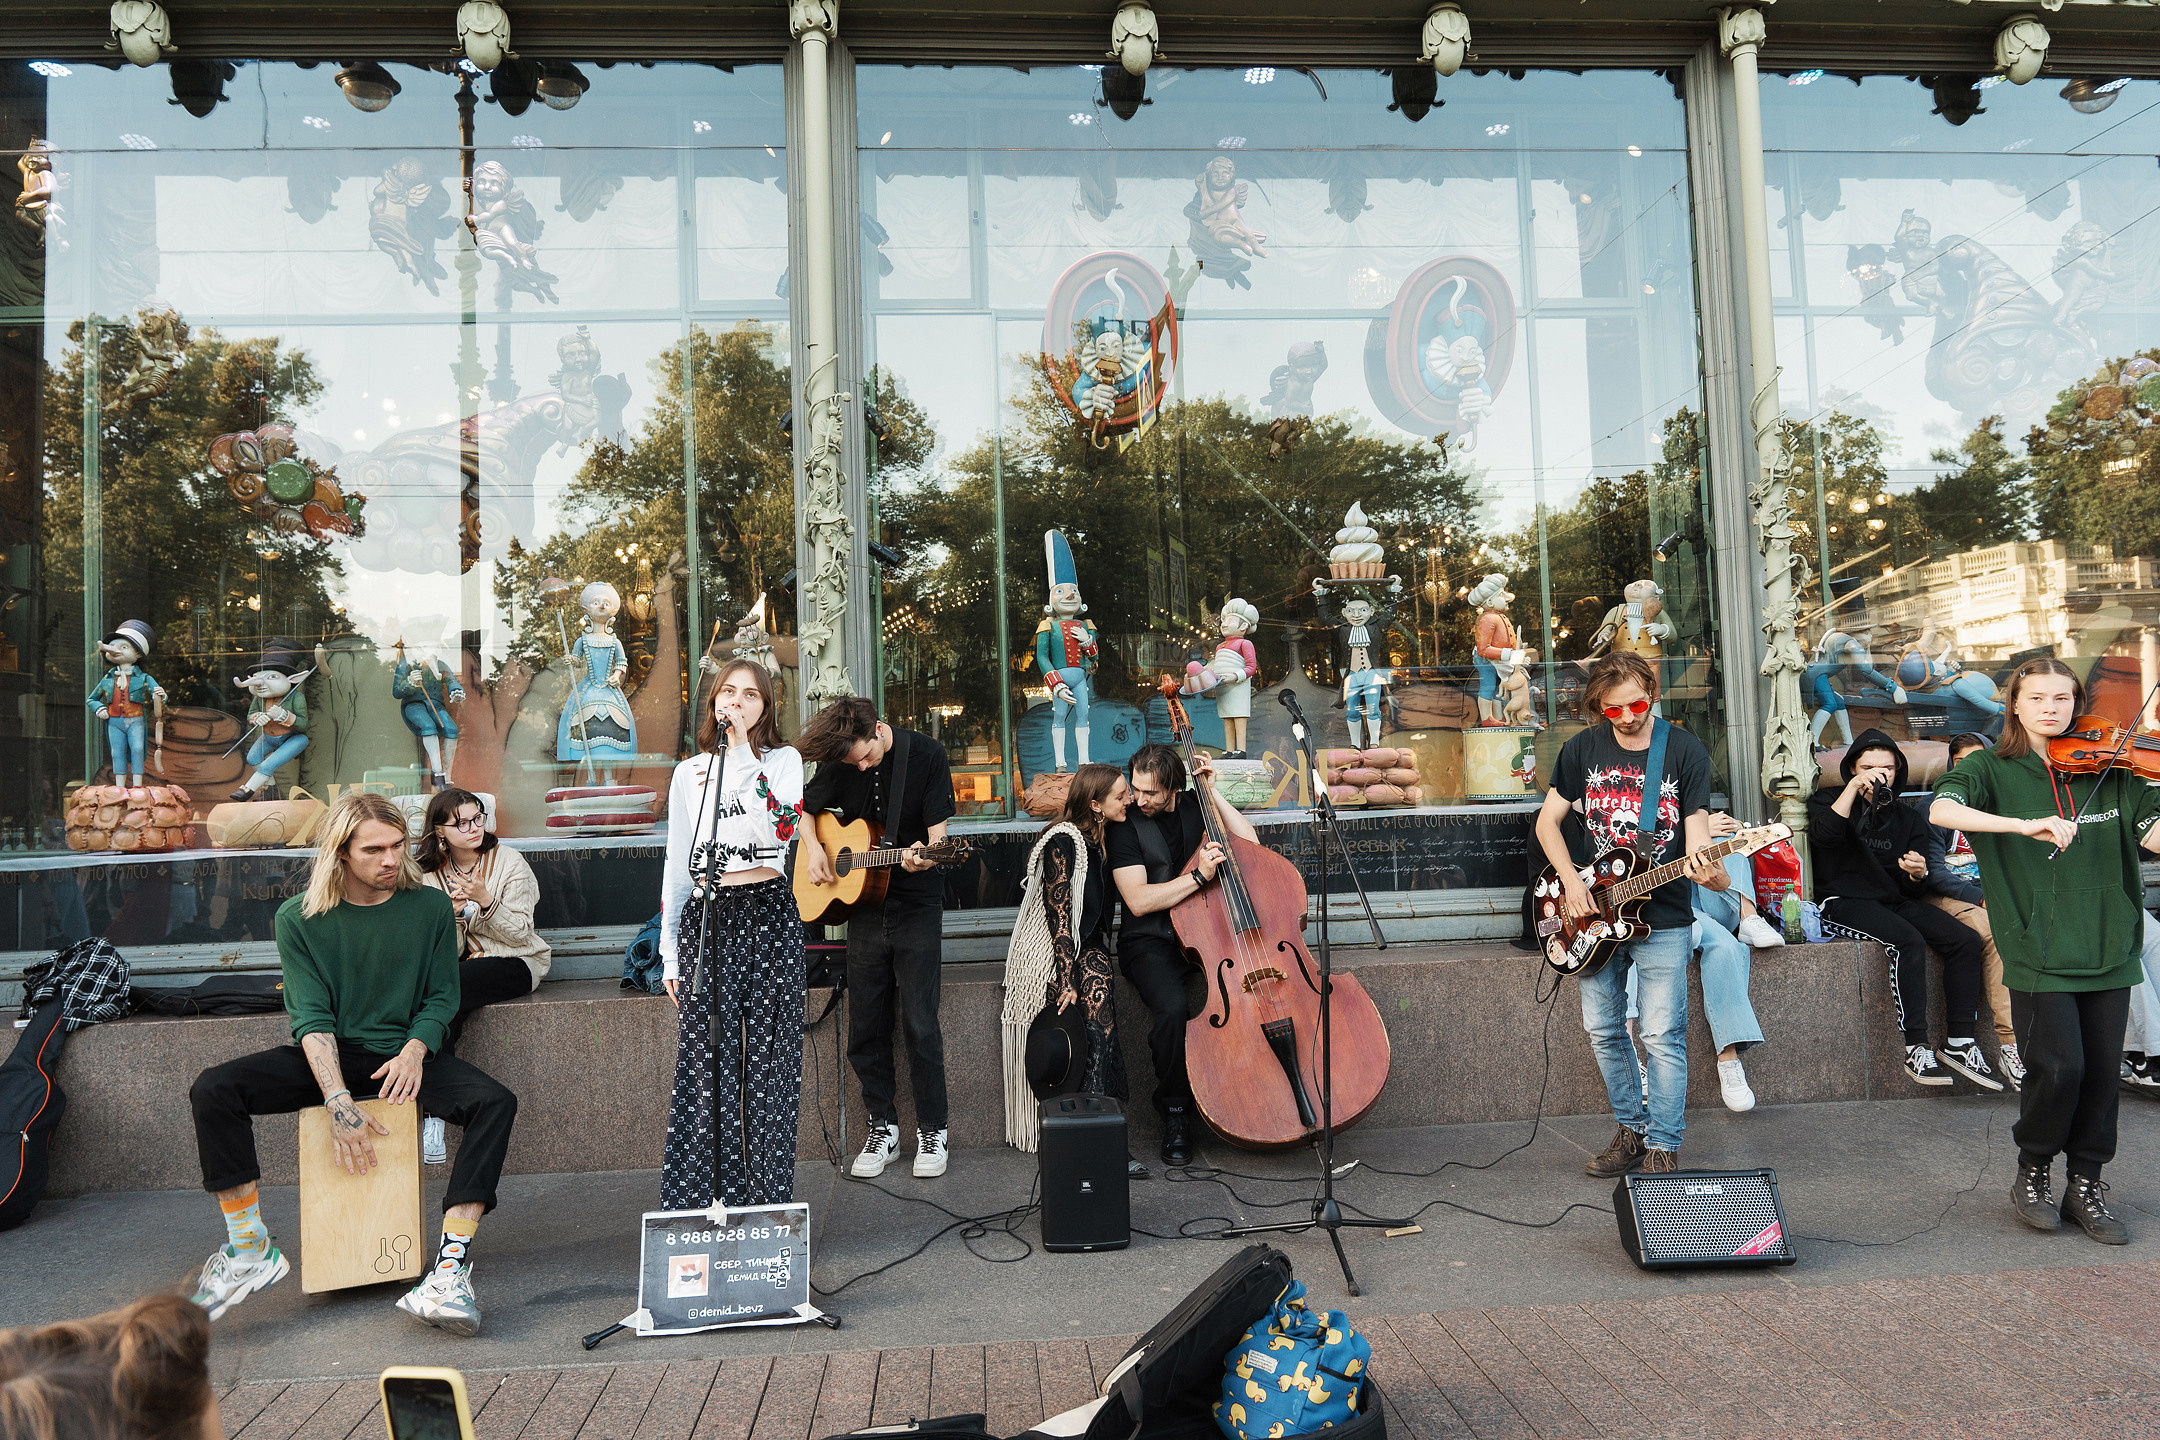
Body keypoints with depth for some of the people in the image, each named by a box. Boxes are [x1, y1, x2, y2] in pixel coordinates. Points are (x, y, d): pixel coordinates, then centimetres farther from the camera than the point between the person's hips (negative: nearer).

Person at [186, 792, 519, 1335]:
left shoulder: (430, 907, 0)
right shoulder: (299, 918, -2)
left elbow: (442, 997, 5)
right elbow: (311, 1016, -9)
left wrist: (415, 1050, -17)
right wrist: (339, 1101, -23)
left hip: (403, 1054, 0)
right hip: (328, 1058, 1)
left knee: (495, 1103, -27)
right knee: (212, 1091, -23)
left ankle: (452, 1263, -30)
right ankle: (250, 1250, -12)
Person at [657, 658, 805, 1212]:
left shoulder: (783, 761, 7)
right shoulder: (688, 772, 14)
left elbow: (781, 828, -12)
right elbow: (676, 863, 16)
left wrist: (742, 756, -15)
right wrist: (670, 950, 13)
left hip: (768, 914, -2)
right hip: (706, 919, 2)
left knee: (766, 1060, 0)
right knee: (706, 1062, -1)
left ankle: (768, 1202, 9)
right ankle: (698, 1202, 8)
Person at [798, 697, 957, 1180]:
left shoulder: (925, 754, -9)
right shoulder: (840, 764, 2)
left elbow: (938, 829, -11)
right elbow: (803, 808, 18)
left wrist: (923, 856, -32)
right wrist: (813, 849, 0)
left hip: (917, 908, -4)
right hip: (865, 908, 4)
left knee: (920, 1023, -5)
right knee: (865, 1027, 6)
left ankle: (931, 1131, 10)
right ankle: (883, 1128, 21)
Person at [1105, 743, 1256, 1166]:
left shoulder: (1194, 807, 9)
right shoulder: (1125, 825, -5)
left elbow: (1250, 843, -1)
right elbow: (1138, 901, -15)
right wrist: (1200, 876, -23)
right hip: (1150, 942, -4)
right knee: (1172, 1007, -34)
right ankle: (1175, 1111, -10)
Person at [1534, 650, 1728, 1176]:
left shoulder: (1684, 750, -4)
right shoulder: (1582, 749, 2)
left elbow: (1695, 825, -9)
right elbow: (1548, 820, 7)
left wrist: (1706, 870, -31)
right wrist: (1571, 881, -6)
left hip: (1663, 920, -3)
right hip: (1594, 915, 3)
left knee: (1663, 1036, -4)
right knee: (1603, 1031, 10)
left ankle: (1663, 1147, 8)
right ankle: (1631, 1128, 27)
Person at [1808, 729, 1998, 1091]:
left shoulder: (1908, 818, 16)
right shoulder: (1829, 800, 6)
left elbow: (1915, 891, 11)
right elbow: (1823, 836, -20)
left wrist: (1918, 874, -14)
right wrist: (1855, 785, -21)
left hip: (1897, 900, 5)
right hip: (1844, 900, -5)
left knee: (1965, 939, -18)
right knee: (1908, 941, -32)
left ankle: (1960, 1043, -14)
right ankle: (1917, 1047, -28)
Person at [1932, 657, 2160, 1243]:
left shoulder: (2112, 772, 7)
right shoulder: (1991, 770, 0)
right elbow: (1942, 810, -20)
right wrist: (2025, 825, -32)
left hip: (2108, 948, 3)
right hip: (2039, 949, -3)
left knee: (2102, 1073, 5)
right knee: (2058, 1068, -8)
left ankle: (2085, 1187, 23)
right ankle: (2032, 1174, 16)